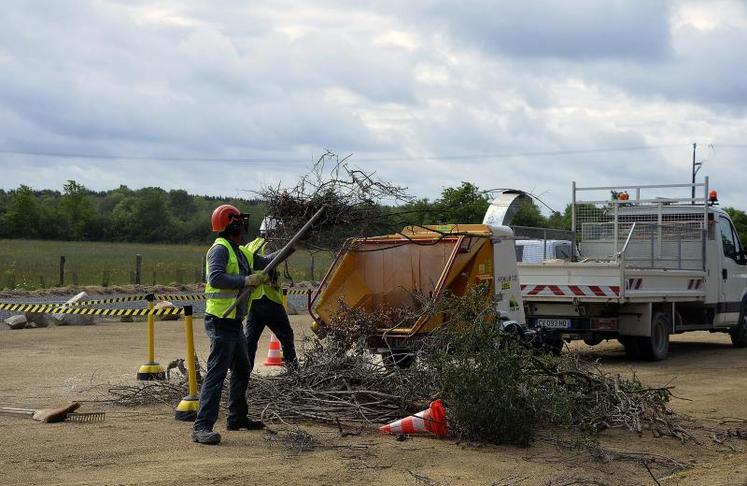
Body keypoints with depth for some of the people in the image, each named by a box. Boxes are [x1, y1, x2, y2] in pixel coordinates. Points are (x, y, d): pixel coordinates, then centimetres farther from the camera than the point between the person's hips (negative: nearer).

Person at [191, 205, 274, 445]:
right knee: (216, 373, -14)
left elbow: (264, 262, 29)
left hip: (234, 323, 10)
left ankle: (237, 418, 34)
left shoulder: (240, 252, 16)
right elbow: (216, 278, -28)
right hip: (221, 323, -10)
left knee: (242, 371, 20)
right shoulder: (220, 249, -14)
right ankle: (202, 427, -15)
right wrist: (246, 281, -27)